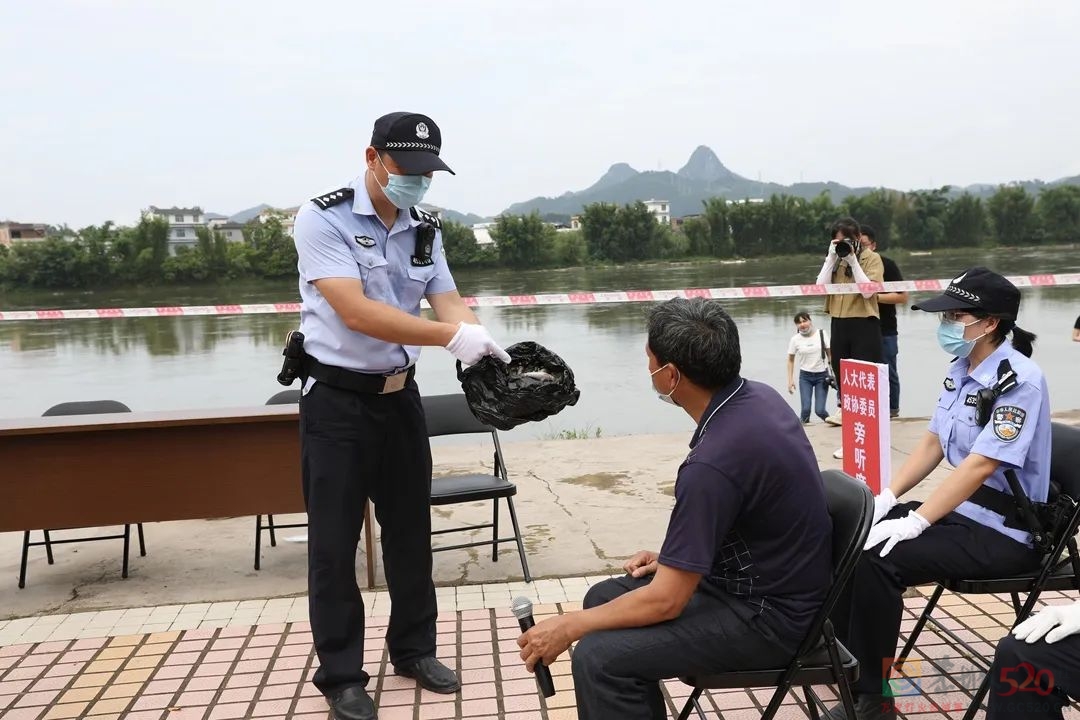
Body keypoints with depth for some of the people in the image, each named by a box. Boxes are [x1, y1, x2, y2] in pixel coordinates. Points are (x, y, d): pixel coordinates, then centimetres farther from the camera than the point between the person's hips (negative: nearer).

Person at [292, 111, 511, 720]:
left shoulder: (425, 230, 5)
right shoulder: (324, 219, -14)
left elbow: (450, 304, -3)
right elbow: (355, 311, -25)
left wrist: (492, 353, -24)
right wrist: (452, 337, -32)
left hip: (400, 394, 6)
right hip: (337, 399, -6)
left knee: (411, 527, 15)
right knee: (335, 540, 3)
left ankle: (415, 648, 32)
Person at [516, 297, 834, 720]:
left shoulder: (714, 461, -31)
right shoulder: (757, 396, -4)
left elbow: (665, 601, -24)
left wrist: (569, 627, -12)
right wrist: (673, 558, 9)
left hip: (768, 616, -9)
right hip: (767, 576, 9)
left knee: (599, 657, -19)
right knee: (603, 598, 12)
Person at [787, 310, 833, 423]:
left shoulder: (821, 334, -3)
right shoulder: (795, 340, -2)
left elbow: (830, 353, 2)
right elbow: (791, 360, 7)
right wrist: (790, 380, 2)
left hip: (822, 376, 0)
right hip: (805, 377, 1)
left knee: (819, 410, -8)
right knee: (805, 409, -13)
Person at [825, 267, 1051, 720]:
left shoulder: (1019, 381, -20)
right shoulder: (961, 370, 6)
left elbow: (981, 465, -26)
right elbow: (933, 442, 11)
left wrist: (916, 522, -27)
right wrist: (887, 498, 1)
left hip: (1003, 532, -8)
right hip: (961, 509, 8)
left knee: (878, 560, -25)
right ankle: (849, 660, 12)